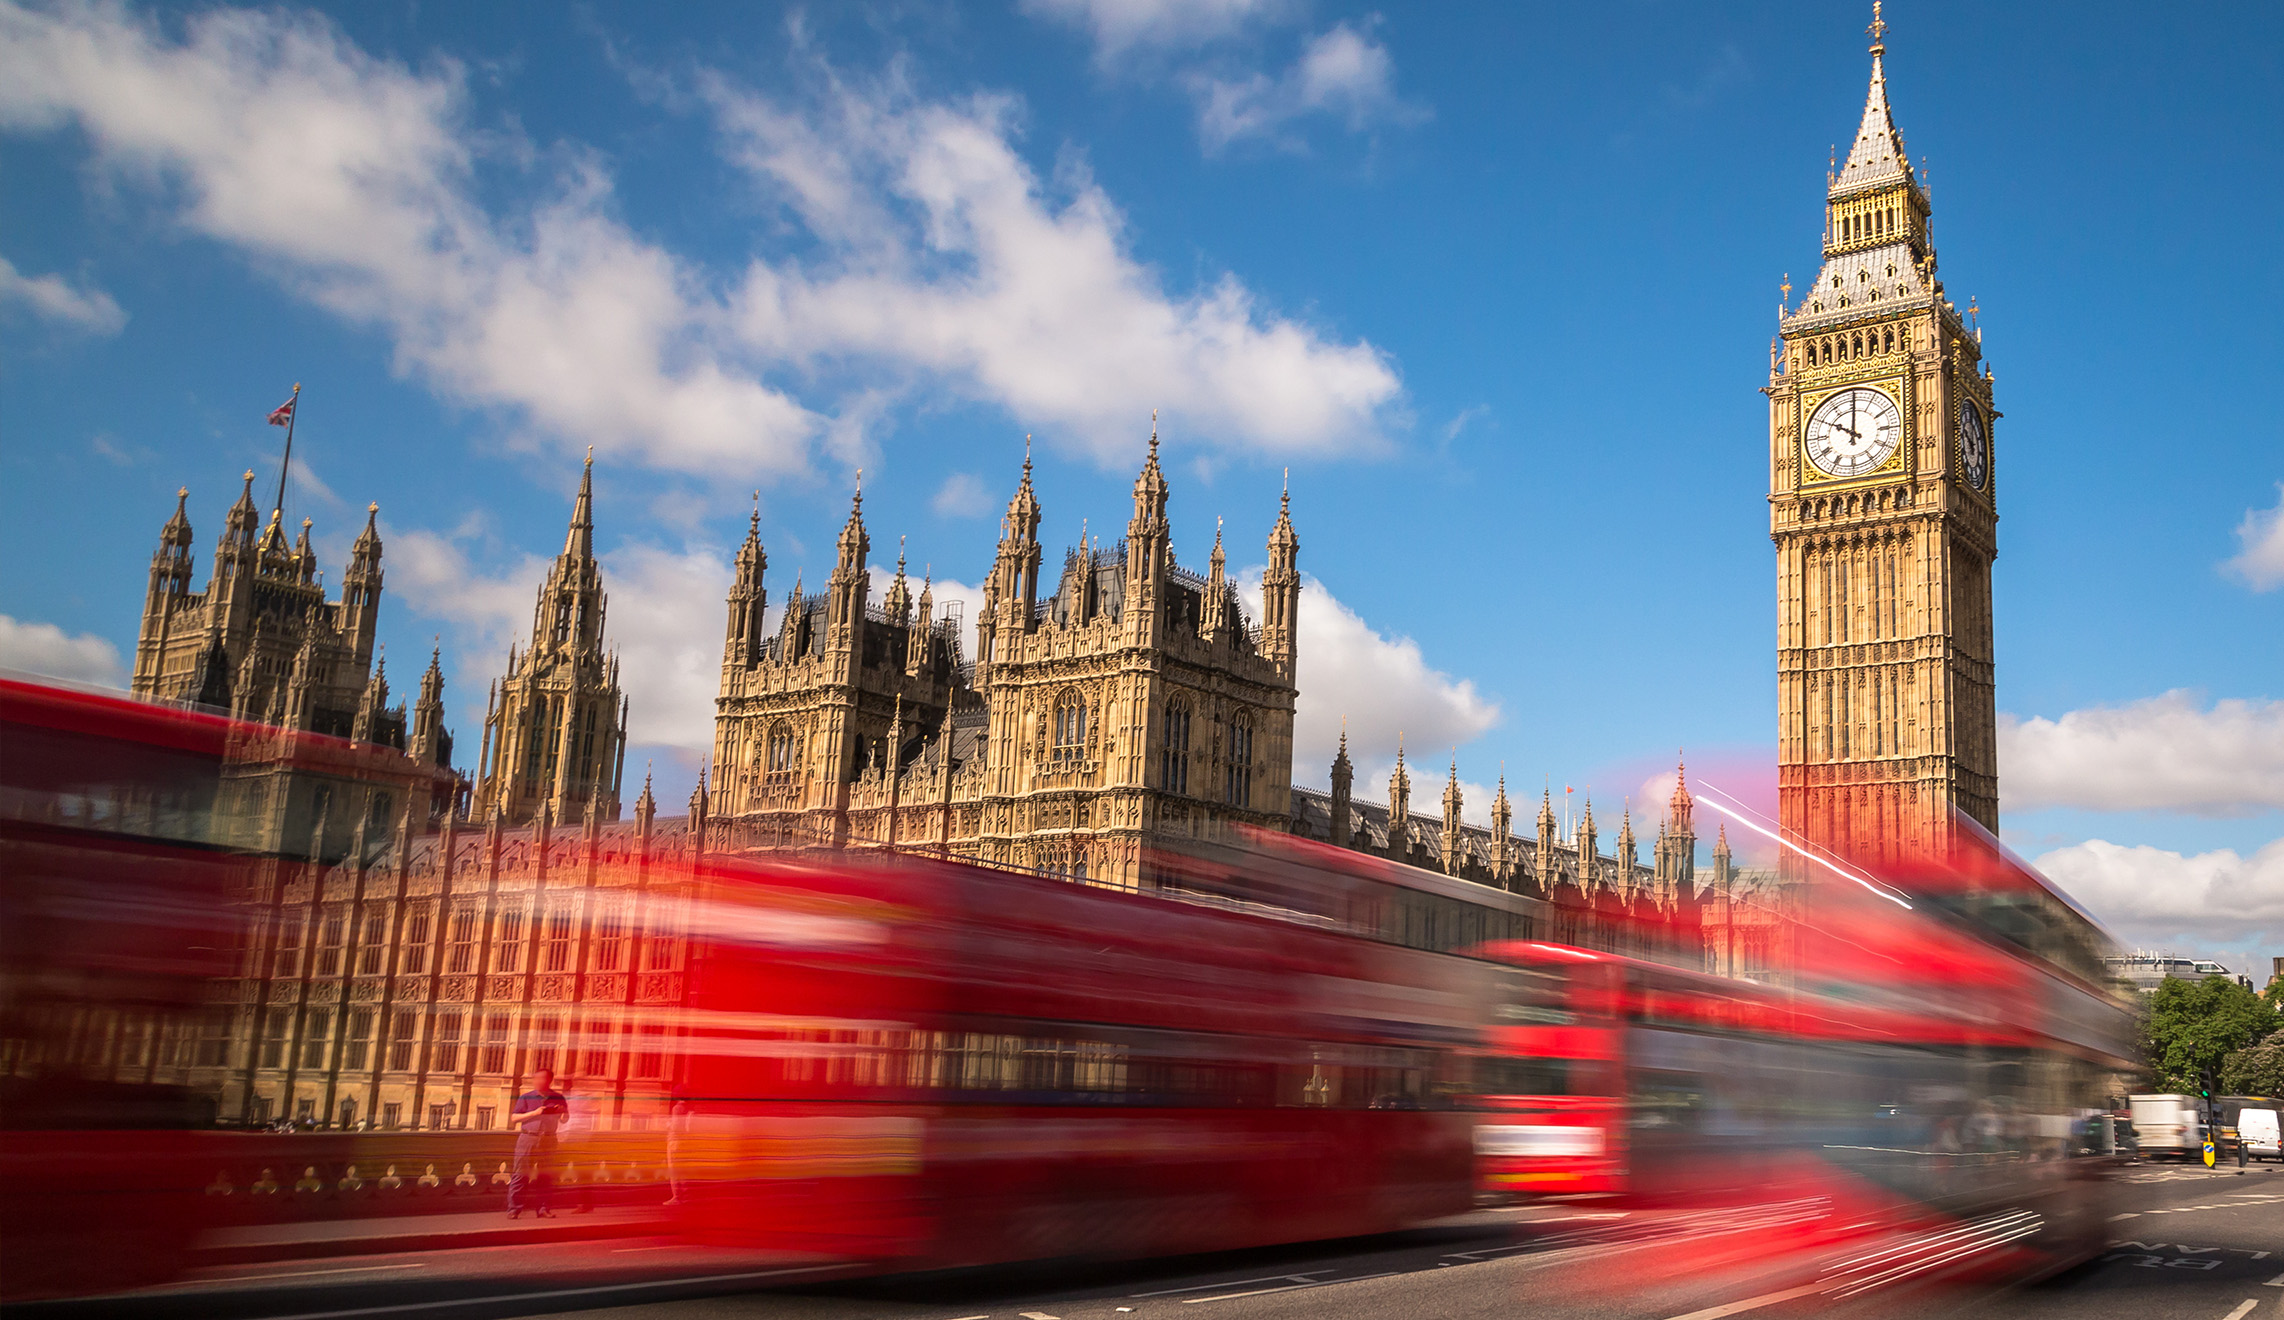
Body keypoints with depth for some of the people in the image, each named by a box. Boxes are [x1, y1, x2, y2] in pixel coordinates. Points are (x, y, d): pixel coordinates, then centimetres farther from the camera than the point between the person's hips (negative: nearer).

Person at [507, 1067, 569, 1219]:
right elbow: (514, 1118, 0)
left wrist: (562, 1112, -7)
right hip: (527, 1138, -2)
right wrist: (534, 1113, -11)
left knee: (544, 1175, 2)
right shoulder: (526, 1098, 5)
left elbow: (564, 1120, 16)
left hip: (548, 1140, 2)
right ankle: (514, 1208, -2)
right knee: (521, 1174, -5)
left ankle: (542, 1208, 5)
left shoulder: (558, 1098, 10)